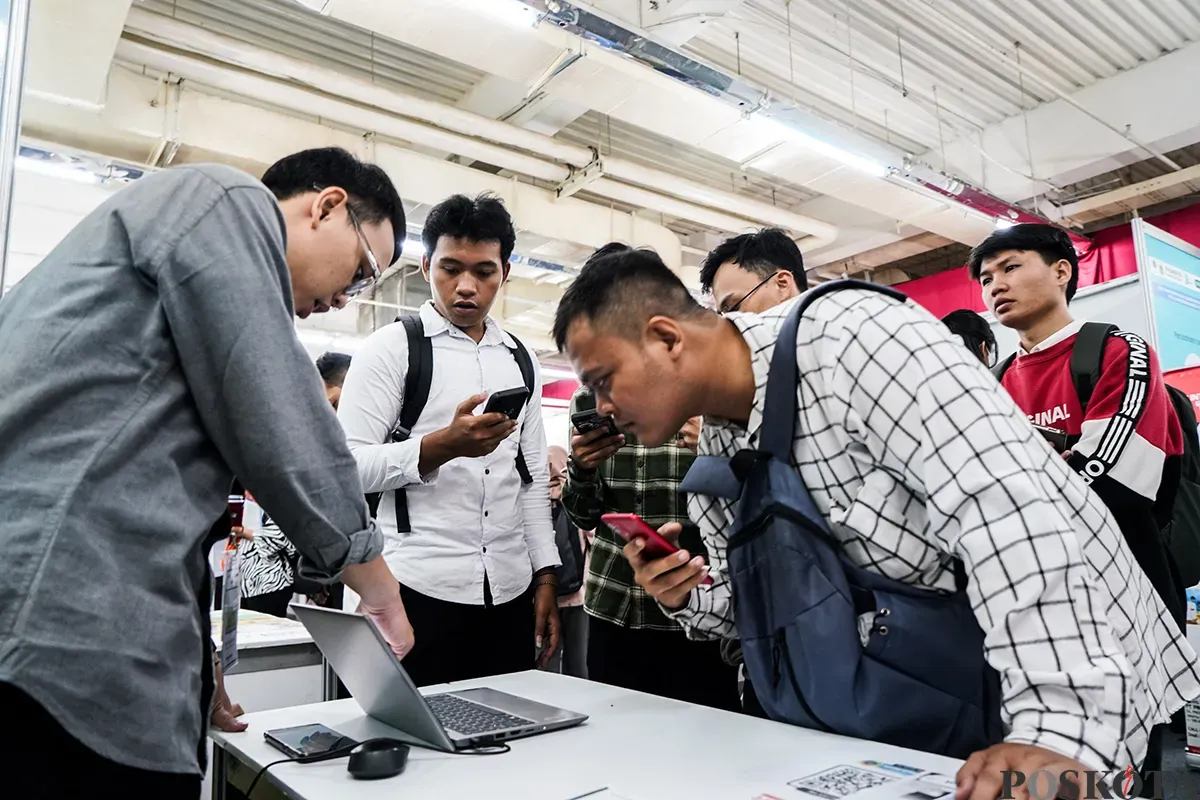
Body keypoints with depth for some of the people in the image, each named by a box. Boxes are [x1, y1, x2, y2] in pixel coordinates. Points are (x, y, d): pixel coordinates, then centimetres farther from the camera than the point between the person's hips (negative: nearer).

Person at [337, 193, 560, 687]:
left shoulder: (520, 359, 12)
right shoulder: (391, 347, -2)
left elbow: (534, 476, 13)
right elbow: (347, 466, -10)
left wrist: (545, 577, 8)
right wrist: (443, 445, -23)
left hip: (510, 592, 4)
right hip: (421, 591, -4)